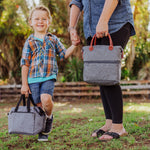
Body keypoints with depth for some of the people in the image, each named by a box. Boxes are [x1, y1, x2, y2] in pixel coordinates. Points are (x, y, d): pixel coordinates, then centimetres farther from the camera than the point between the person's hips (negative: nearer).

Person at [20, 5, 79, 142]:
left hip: (49, 77, -1)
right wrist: (24, 84, 1)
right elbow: (25, 64, 5)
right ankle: (42, 130, 24)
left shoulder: (53, 39, 10)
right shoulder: (30, 42, 6)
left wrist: (74, 45, 0)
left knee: (46, 99, -26)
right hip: (33, 79, 1)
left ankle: (49, 117, 5)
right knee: (39, 106, 1)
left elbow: (64, 54, 16)